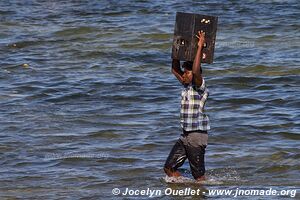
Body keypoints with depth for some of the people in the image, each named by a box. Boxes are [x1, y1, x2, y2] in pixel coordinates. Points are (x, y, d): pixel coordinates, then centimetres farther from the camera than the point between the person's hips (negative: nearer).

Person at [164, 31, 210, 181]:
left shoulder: (200, 87, -10)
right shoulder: (187, 87, 14)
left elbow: (196, 71, -29)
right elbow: (175, 70, 21)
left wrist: (200, 47, -25)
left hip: (197, 136, -9)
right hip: (185, 135, 9)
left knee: (198, 175, -2)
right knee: (169, 168, 6)